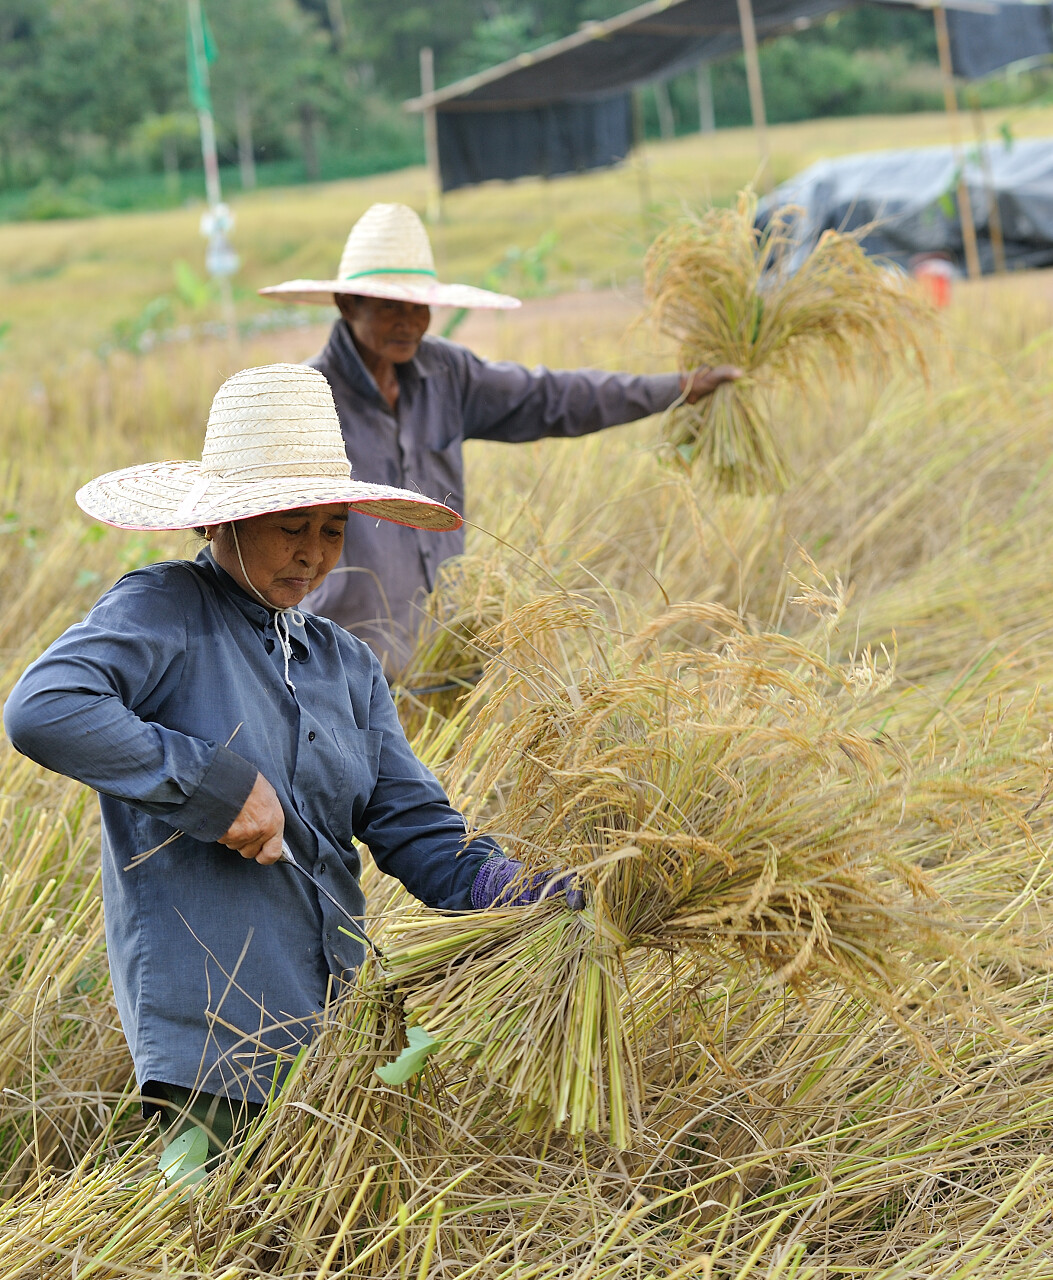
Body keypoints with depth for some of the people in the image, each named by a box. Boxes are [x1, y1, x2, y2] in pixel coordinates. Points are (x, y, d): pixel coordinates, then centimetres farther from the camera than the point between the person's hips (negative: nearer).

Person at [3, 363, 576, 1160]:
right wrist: (218, 785, -18)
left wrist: (538, 901, -8)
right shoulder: (164, 612, -3)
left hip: (332, 1022, 6)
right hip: (207, 1026, -6)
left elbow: (419, 833, 10)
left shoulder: (347, 667, 17)